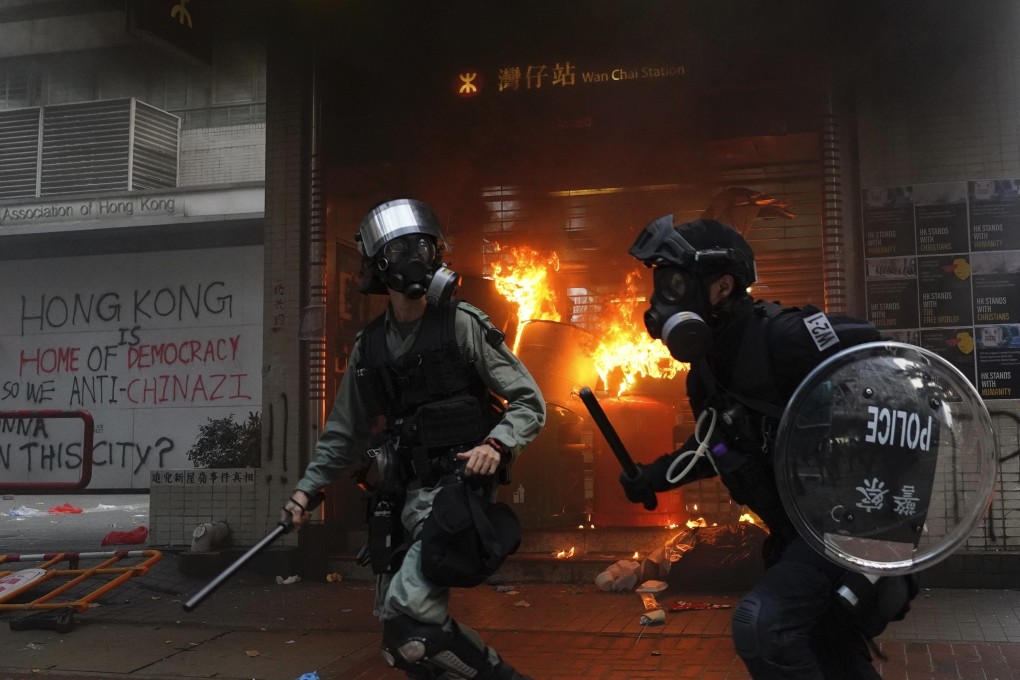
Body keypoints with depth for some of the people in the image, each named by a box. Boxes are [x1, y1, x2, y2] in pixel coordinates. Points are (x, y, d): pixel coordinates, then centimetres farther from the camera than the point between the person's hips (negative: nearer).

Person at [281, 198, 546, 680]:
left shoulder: (461, 324, -5)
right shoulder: (369, 346, 10)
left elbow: (529, 403, -5)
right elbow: (346, 431, 21)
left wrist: (497, 444, -22)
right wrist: (307, 488, 17)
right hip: (400, 495, 7)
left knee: (409, 618, -22)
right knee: (400, 640, 10)